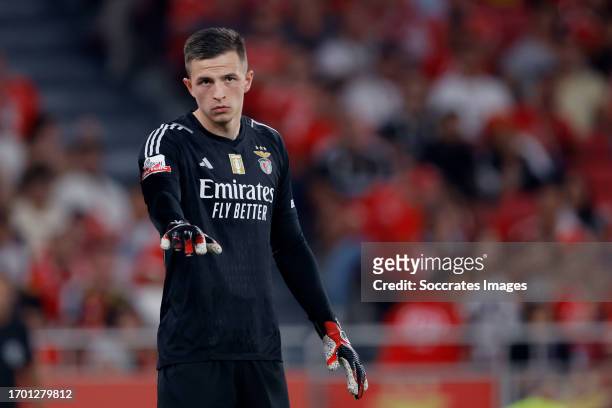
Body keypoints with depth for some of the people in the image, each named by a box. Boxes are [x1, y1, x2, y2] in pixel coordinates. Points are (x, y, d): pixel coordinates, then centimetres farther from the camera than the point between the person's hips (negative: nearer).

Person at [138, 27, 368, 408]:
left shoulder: (270, 145, 13)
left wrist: (330, 329, 15)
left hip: (261, 347, 5)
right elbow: (160, 196, -26)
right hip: (192, 345, -5)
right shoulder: (171, 141, -4)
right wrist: (177, 227, -49)